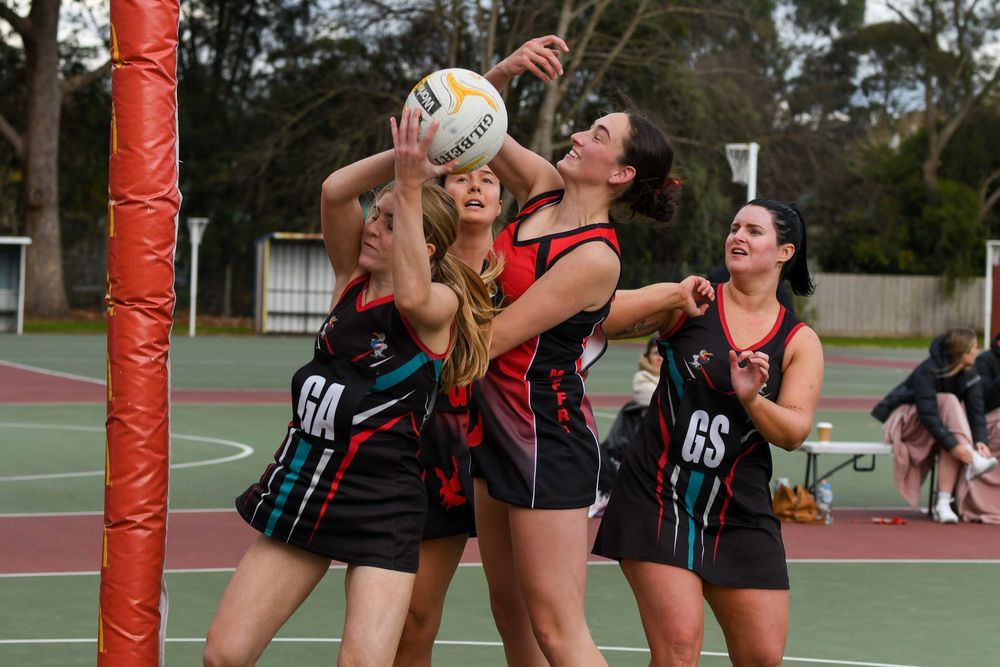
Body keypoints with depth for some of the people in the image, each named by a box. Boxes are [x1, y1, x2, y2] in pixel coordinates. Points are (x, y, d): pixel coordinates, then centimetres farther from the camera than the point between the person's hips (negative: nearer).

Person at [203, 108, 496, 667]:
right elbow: (335, 191, -8)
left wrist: (411, 186, -33)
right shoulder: (353, 278, 7)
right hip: (304, 482, 6)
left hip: (382, 507, -6)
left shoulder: (443, 303, -8)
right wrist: (406, 155, -20)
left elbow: (412, 295, -33)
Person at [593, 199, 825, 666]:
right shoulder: (687, 303, 1)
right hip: (659, 499, -3)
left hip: (741, 514, 3)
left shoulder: (800, 342, 6)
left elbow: (794, 432, -4)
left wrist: (751, 398, -22)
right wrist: (671, 297, -22)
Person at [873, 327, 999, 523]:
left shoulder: (970, 376, -5)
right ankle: (972, 461, -43)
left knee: (950, 447, -31)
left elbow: (976, 410, -15)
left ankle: (943, 503, -33)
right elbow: (928, 415, -32)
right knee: (950, 402, -31)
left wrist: (980, 440, -34)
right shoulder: (927, 372, -25)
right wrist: (953, 445, -39)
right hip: (907, 421, -5)